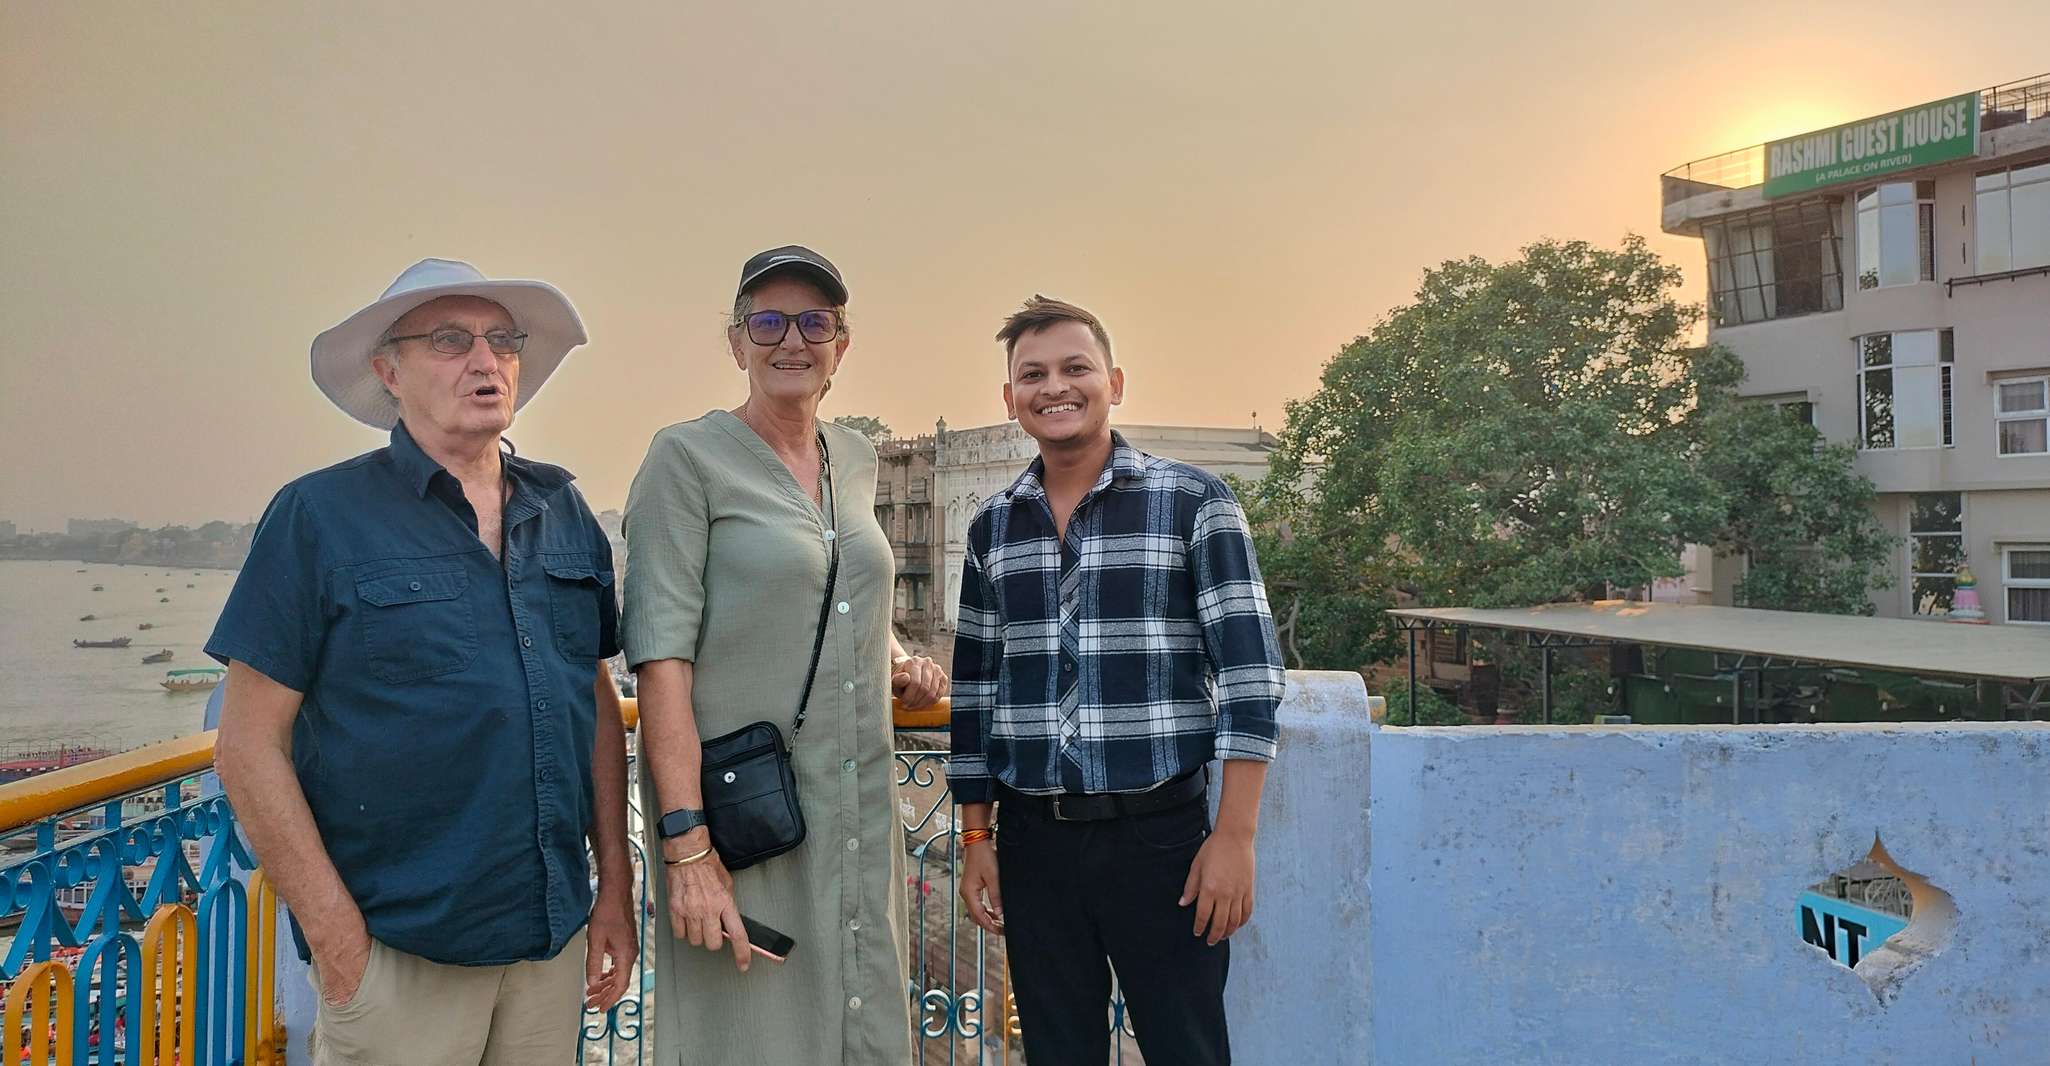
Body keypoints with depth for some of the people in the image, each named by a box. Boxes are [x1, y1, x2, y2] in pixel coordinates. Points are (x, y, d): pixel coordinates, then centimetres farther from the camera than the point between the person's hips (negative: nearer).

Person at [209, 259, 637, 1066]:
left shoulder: (563, 512, 7)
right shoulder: (320, 515, -6)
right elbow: (249, 747, -7)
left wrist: (615, 883, 7)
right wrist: (337, 937, -10)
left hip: (556, 933, 5)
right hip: (400, 946, -4)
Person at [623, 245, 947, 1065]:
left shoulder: (856, 459, 11)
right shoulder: (689, 457, -8)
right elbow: (662, 656, -15)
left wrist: (901, 662, 6)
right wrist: (686, 842, -21)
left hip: (861, 813, 6)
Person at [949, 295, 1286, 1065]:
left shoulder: (1192, 503, -4)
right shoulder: (992, 528, 8)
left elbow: (1248, 671, -7)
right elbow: (974, 690, 12)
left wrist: (1235, 834, -12)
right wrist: (975, 836, 10)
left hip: (1161, 832, -3)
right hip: (1034, 838, 4)